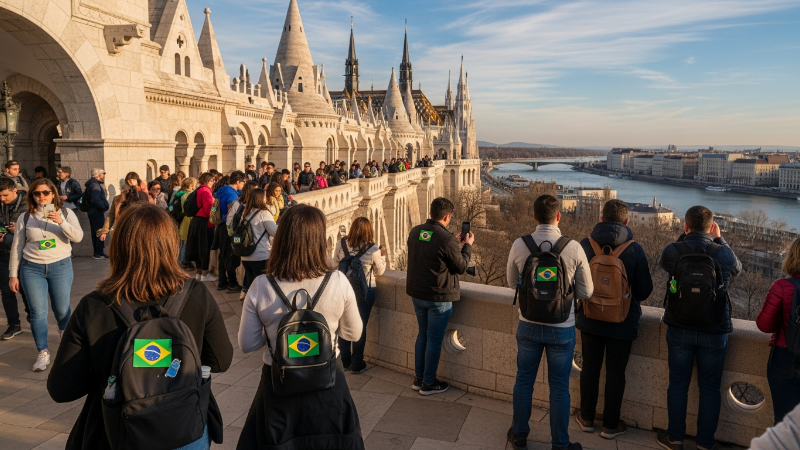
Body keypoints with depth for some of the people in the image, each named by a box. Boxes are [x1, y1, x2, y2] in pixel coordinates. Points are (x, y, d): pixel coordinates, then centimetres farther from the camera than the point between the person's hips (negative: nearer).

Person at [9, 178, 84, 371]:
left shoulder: (65, 213, 0)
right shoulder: (25, 217, 2)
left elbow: (78, 237, -12)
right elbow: (16, 247, 5)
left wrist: (61, 222, -27)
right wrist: (13, 274, 4)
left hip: (61, 267, 0)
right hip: (32, 269, 1)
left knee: (61, 309, 9)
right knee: (38, 312, -1)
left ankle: (64, 330, 44)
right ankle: (43, 353, 10)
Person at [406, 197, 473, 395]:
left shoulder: (415, 232, 0)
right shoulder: (446, 239, -21)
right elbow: (461, 267, -10)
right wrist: (467, 245, 4)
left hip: (417, 293, 7)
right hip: (439, 297, -7)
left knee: (422, 334, 21)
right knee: (434, 340, 7)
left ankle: (418, 378, 30)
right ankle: (428, 384, 19)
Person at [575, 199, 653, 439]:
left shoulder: (584, 245, -11)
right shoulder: (635, 250, -15)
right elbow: (644, 290, -7)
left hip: (589, 319, 2)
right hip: (622, 323, -1)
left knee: (590, 367, 15)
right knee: (615, 372, 12)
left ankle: (587, 418, 28)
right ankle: (610, 425, 23)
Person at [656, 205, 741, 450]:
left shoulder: (672, 251, -13)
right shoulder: (723, 253, -12)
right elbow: (737, 269, 11)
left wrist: (685, 237, 10)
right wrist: (719, 240, 12)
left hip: (679, 330, 0)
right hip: (714, 331, 0)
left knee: (678, 384, 12)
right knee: (710, 388, 12)